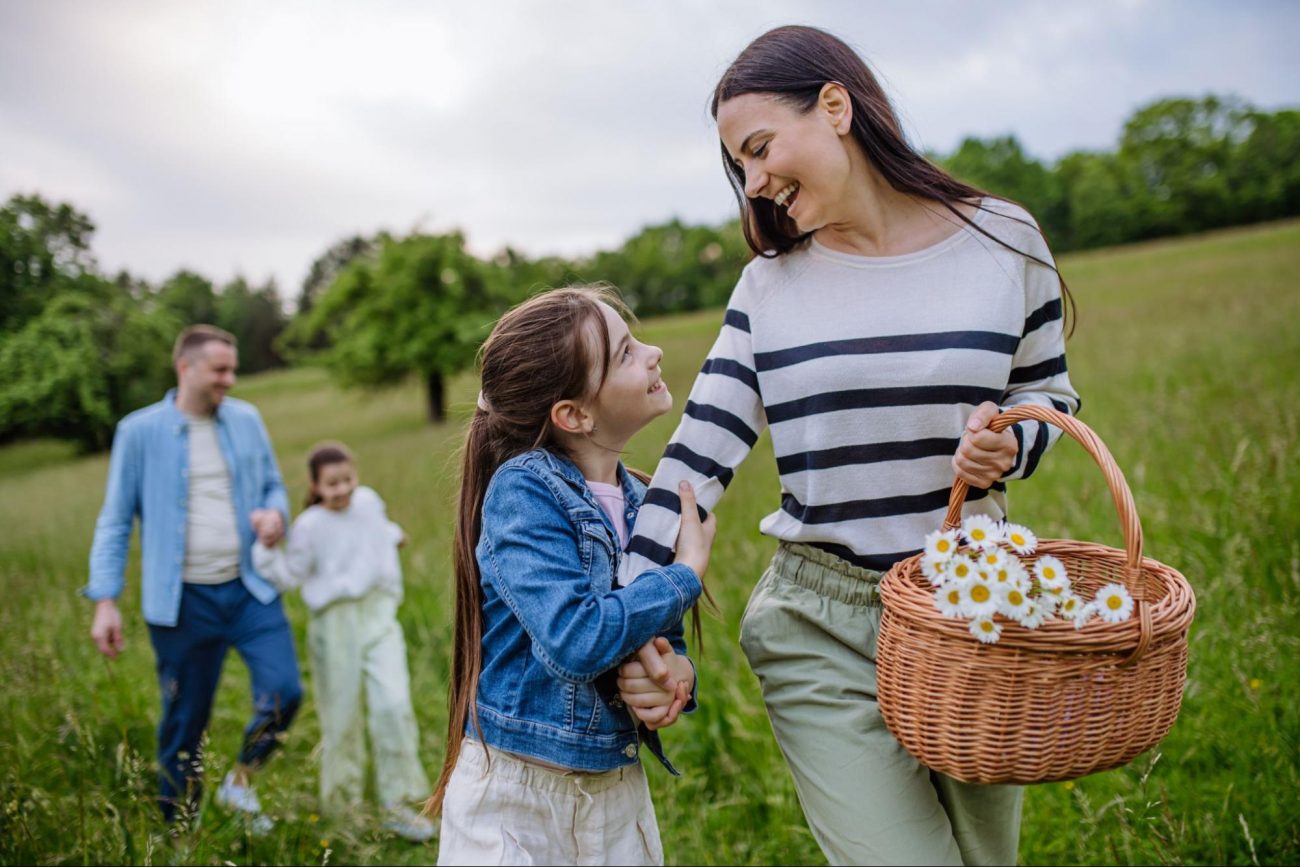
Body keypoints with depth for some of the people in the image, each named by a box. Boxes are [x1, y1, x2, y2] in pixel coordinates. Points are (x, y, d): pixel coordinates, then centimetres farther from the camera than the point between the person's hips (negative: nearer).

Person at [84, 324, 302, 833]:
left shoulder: (246, 420, 6)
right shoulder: (140, 431, -3)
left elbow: (273, 486, 15)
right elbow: (115, 520, 1)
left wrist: (275, 512, -9)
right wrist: (105, 600, -5)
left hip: (250, 589, 3)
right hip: (183, 600, -2)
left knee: (284, 692, -9)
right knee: (185, 720, 8)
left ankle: (240, 781, 19)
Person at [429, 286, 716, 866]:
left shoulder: (640, 502, 1)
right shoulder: (521, 490, -18)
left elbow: (663, 637, 9)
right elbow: (575, 640, -28)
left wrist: (678, 672, -14)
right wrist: (687, 573, -17)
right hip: (513, 792, -5)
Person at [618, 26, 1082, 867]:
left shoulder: (1000, 240, -2)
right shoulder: (770, 283, 0)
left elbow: (1051, 396, 10)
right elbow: (699, 451, -4)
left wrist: (1008, 448, -14)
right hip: (820, 634, -1)